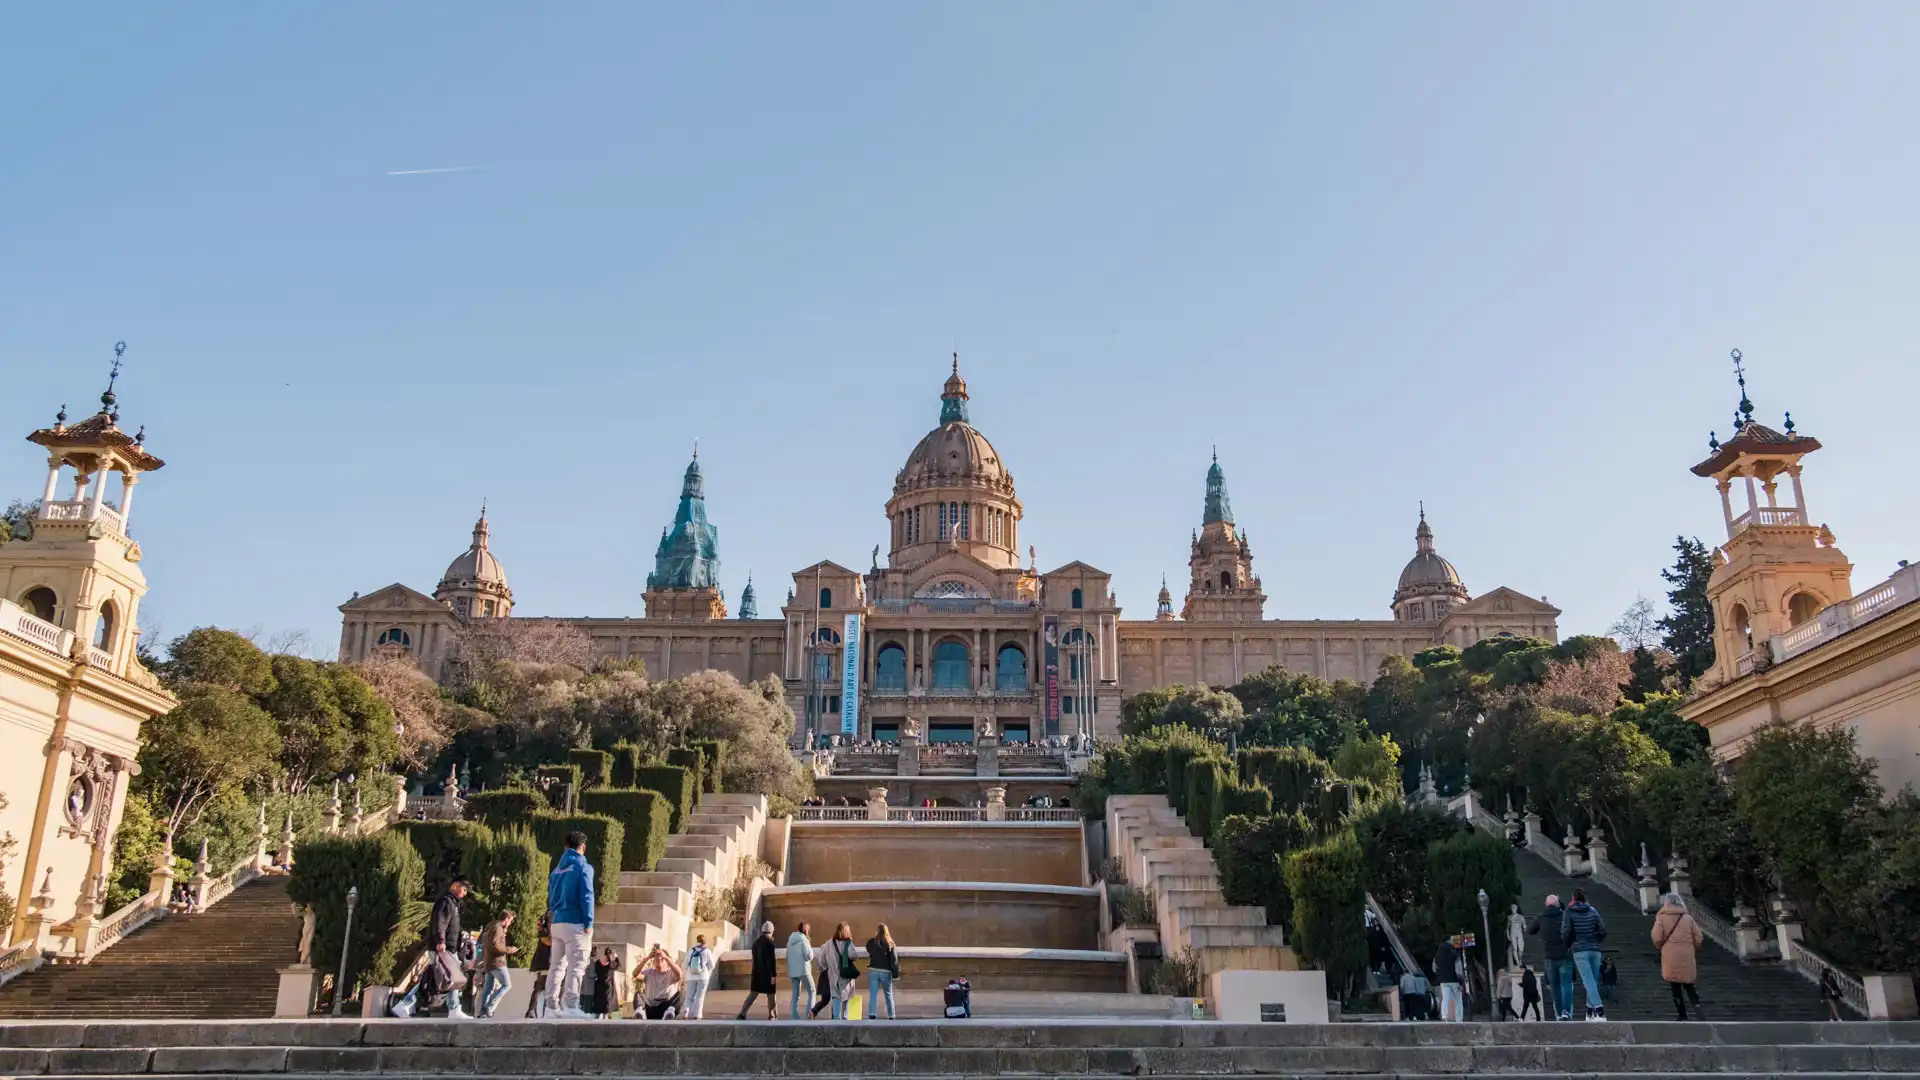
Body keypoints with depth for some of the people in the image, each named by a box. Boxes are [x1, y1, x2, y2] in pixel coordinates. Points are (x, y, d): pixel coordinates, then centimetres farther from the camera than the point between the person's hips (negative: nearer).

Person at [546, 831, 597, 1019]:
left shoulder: (557, 869, 15)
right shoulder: (583, 866, -6)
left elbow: (550, 898, 16)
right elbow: (586, 896, -13)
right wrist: (589, 923, -12)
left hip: (557, 923, 7)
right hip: (575, 923, -7)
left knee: (557, 966, 10)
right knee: (576, 966, -7)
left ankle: (552, 1006, 7)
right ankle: (571, 1006, -14)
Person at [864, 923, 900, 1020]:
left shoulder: (871, 942, -3)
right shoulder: (889, 943, -6)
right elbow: (894, 959, -7)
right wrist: (895, 973, -4)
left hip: (873, 971, 0)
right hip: (886, 971, 0)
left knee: (873, 994, 1)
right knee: (888, 994, 14)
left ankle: (872, 1014, -13)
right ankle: (891, 1016, 18)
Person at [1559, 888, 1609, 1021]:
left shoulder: (1569, 912, -2)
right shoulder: (1593, 911, 8)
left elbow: (1565, 933, -7)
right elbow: (1603, 931, 3)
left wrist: (1568, 945, 11)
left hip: (1579, 951, -4)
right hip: (1595, 950, 4)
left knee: (1589, 982, -10)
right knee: (1593, 981, 12)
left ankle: (1599, 1009, -25)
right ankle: (1590, 1012, 15)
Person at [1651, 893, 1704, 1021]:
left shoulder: (1661, 918, -3)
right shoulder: (1688, 918, 3)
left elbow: (1656, 938, -10)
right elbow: (1698, 939, 4)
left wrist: (1660, 946, 12)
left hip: (1670, 958, -2)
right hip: (1687, 958, 2)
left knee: (1676, 987, 8)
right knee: (1688, 985, 13)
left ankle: (1683, 1015, 8)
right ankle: (1697, 1008, -11)